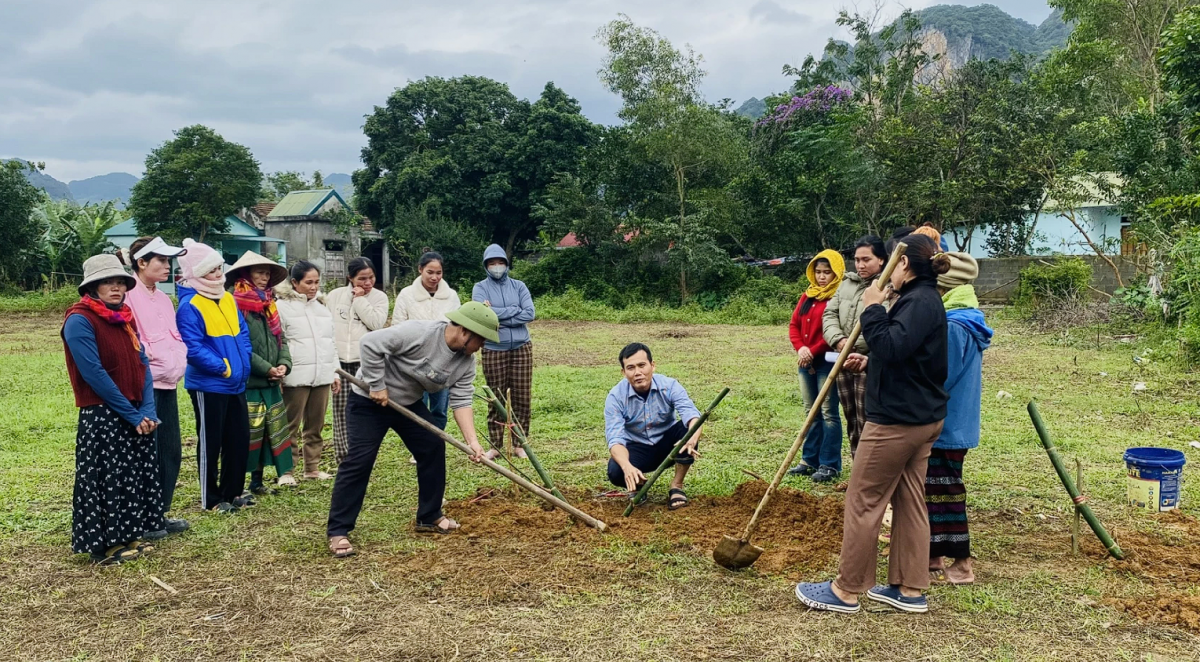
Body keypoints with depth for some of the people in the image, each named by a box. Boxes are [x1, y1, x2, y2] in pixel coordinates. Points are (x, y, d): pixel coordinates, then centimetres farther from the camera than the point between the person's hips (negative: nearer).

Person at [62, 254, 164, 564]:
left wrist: (148, 409, -7)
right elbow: (94, 373, -20)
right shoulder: (79, 320, -13)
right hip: (102, 416, -8)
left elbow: (142, 363, 6)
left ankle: (127, 538, 23)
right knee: (105, 480, -1)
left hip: (136, 415, 8)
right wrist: (130, 413, -18)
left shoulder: (124, 317, 10)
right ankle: (103, 545, 11)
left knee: (137, 477, 12)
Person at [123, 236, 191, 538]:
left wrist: (178, 361, 8)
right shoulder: (128, 296, -11)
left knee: (171, 451, 12)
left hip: (168, 386, 9)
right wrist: (154, 357, -13)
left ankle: (161, 513, 23)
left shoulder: (164, 299, 17)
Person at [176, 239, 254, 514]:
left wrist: (243, 364, 0)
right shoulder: (189, 306, -15)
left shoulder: (228, 299, 9)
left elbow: (243, 334, 13)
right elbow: (193, 348, -20)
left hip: (236, 384, 8)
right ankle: (211, 499, 14)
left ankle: (233, 491, 26)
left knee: (240, 438, 13)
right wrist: (223, 368, -19)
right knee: (210, 442, 3)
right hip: (208, 385, -8)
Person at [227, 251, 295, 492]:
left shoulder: (268, 304, 13)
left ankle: (257, 480, 22)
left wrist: (284, 363, -6)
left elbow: (281, 338, 13)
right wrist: (266, 368, -17)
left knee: (275, 430, 11)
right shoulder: (235, 303, -12)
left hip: (271, 383, 8)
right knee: (247, 434, -3)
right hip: (247, 382, -8)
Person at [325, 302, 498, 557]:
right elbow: (371, 343, -33)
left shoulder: (466, 361, -8)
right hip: (368, 400, -8)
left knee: (434, 448, 5)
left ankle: (429, 517, 20)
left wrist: (472, 440, -23)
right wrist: (377, 386, -27)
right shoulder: (420, 332, -32)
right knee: (359, 461, -10)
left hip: (409, 403, 8)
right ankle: (337, 531, -1)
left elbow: (461, 401, -11)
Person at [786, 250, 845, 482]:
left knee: (828, 413, -3)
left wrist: (813, 352, -16)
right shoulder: (807, 296, 13)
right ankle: (810, 460, 22)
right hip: (806, 363, 8)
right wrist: (800, 348, -6)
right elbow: (794, 324, 11)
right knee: (811, 412, 14)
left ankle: (830, 465, 3)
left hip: (828, 361, -8)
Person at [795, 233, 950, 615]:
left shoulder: (919, 301, -17)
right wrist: (869, 365, 17)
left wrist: (872, 309, -19)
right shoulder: (926, 299, 14)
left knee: (863, 502, -2)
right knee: (909, 501, 13)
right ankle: (909, 590, 19)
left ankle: (847, 591, 7)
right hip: (923, 417, 10)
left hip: (896, 420, -10)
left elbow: (891, 346, -30)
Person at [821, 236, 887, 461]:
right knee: (852, 422, 15)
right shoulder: (846, 284, 15)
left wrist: (868, 359, -27)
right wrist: (839, 340, -9)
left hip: (871, 366, -7)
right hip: (843, 363, 7)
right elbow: (830, 314, 9)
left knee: (867, 425, -6)